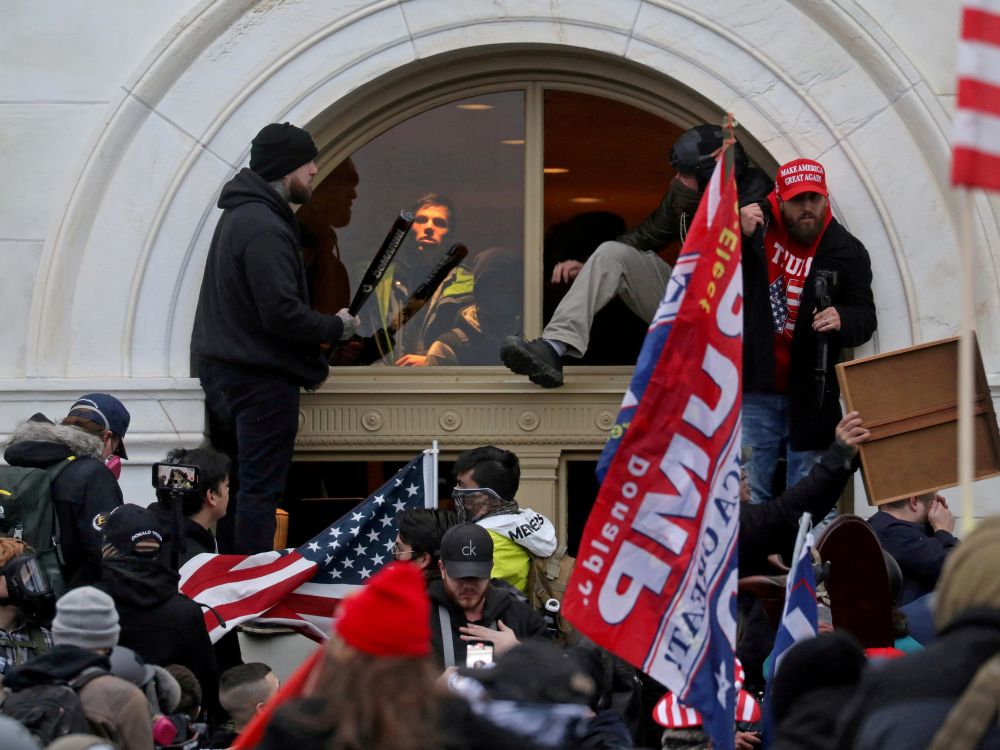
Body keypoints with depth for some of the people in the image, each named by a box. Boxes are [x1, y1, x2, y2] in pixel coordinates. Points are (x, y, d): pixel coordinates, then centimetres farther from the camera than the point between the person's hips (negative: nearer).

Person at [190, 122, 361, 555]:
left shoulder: (239, 215, 14)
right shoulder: (264, 228, -19)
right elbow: (281, 313, -25)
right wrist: (336, 328, -10)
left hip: (221, 369, 10)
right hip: (261, 378, -10)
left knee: (233, 485, 13)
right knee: (260, 489, -8)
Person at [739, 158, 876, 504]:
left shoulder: (847, 251, 0)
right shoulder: (754, 223, -1)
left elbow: (865, 317, 3)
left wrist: (842, 320, -21)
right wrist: (738, 237, -16)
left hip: (809, 395, 0)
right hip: (756, 388, 0)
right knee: (750, 493, 1)